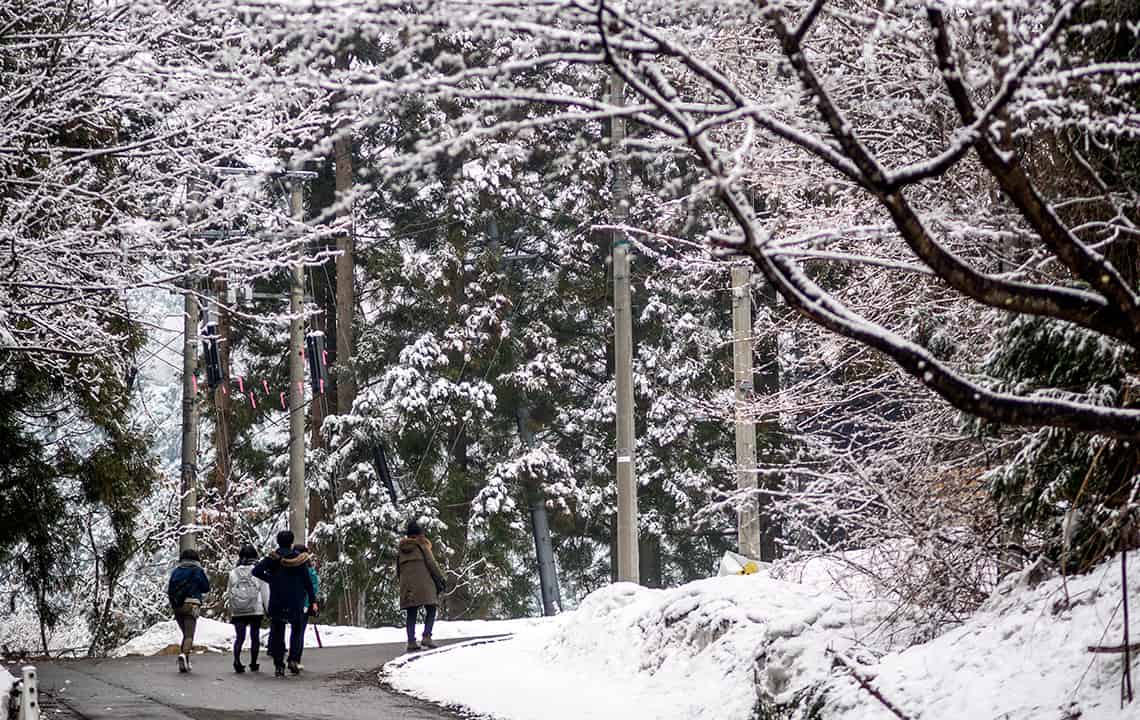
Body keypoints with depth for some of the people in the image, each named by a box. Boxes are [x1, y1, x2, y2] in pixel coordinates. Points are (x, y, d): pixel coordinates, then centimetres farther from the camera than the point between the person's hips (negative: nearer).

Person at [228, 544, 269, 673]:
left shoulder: (233, 572, 5)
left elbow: (230, 593, 10)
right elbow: (265, 592, -2)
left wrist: (230, 613, 16)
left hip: (237, 612, 1)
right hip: (256, 610, -1)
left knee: (239, 637, 3)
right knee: (255, 636, 9)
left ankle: (237, 661, -16)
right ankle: (253, 664, 11)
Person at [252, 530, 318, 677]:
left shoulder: (272, 558, -1)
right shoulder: (299, 559, -4)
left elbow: (256, 571, -11)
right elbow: (308, 582, -3)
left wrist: (270, 578, 1)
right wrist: (313, 601, 2)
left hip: (276, 602, 1)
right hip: (296, 603, -1)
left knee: (277, 632, 9)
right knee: (297, 629, 15)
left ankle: (278, 665, 4)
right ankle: (294, 659, -2)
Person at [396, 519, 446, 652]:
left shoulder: (400, 550, 16)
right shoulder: (422, 546, 0)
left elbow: (398, 571, 19)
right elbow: (432, 564, -3)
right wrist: (440, 580, 3)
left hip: (407, 585, 5)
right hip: (424, 584, -5)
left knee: (411, 614, 5)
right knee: (430, 610, 2)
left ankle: (411, 641, -1)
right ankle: (426, 636, -13)